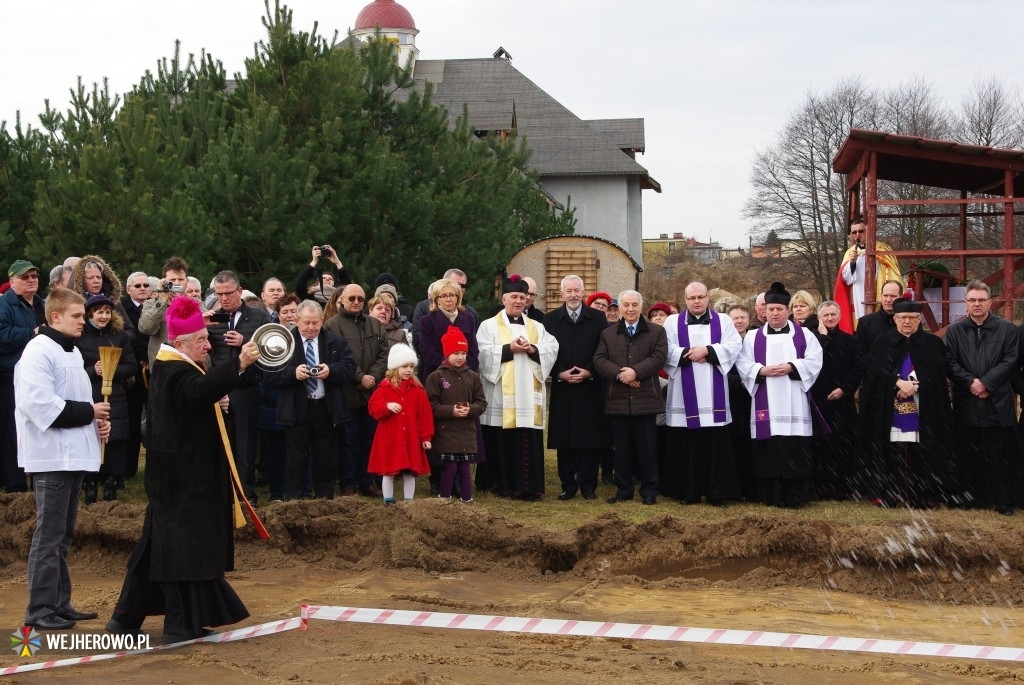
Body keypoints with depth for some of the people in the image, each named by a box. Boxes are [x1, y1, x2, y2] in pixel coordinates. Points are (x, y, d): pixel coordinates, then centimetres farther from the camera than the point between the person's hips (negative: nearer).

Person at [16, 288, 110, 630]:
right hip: (52, 455, -9)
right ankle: (40, 609, 1)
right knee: (49, 536, -5)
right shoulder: (39, 351, -13)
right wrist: (89, 412, -16)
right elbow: (39, 404, -22)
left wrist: (96, 420, 5)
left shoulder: (72, 351, 17)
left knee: (63, 535, 14)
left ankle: (59, 603, 21)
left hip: (74, 454, 9)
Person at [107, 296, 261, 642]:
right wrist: (238, 364, -48)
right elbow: (198, 391, -40)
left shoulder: (172, 368, 16)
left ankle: (127, 616, 19)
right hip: (183, 477, -11)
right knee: (185, 542, -5)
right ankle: (183, 624, 0)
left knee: (163, 541, 14)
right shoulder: (175, 372, -17)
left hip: (182, 473, 11)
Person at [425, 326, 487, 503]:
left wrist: (470, 409, -14)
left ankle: (467, 500, 16)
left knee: (465, 468, 7)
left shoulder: (473, 376, 7)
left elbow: (482, 402, 6)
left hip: (467, 431, 3)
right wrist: (451, 411, -18)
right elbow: (431, 405, -9)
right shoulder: (436, 376, -4)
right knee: (450, 468, -4)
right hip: (446, 432, -3)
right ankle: (443, 500, 9)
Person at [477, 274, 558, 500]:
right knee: (502, 441, -3)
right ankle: (502, 483, 5)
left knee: (529, 443, -1)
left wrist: (532, 349, -12)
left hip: (529, 394, 3)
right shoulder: (490, 325, 6)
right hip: (501, 395, -3)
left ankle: (528, 486, 1)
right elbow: (484, 354, -8)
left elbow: (552, 350, 4)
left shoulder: (537, 327, 18)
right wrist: (509, 349, -16)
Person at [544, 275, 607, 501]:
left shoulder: (598, 318, 4)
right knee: (564, 440, 2)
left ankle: (588, 485, 10)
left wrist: (589, 372, -10)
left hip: (590, 387, 0)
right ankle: (568, 485, 11)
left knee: (590, 438, 1)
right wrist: (560, 374, -9)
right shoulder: (551, 319, 5)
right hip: (562, 388, 1)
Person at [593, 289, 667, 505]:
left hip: (645, 399, -2)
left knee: (647, 448, 1)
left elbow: (658, 357, -7)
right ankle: (623, 489, 15)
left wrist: (636, 371, -19)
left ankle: (649, 491, 8)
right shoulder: (608, 333, 12)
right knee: (622, 448, 7)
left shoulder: (656, 331, 6)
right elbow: (599, 360, 1)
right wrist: (619, 374, -15)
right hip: (617, 400, 2)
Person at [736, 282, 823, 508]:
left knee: (796, 451, -4)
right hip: (766, 404, 1)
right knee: (768, 451, -2)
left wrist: (791, 367, -14)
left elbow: (814, 361, 0)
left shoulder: (804, 334, 10)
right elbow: (742, 364, 3)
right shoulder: (753, 337, 12)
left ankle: (796, 496, 1)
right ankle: (771, 496, 4)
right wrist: (762, 370, -13)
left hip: (794, 405, -1)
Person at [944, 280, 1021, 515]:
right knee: (969, 453, 6)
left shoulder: (1007, 329, 4)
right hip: (966, 404, 2)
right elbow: (950, 363, 2)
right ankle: (971, 496, 15)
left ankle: (1002, 500, 5)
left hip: (998, 402, -2)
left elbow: (1010, 361, -4)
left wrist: (986, 382, -13)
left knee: (999, 454, 0)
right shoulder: (954, 331, 9)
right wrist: (971, 382, -12)